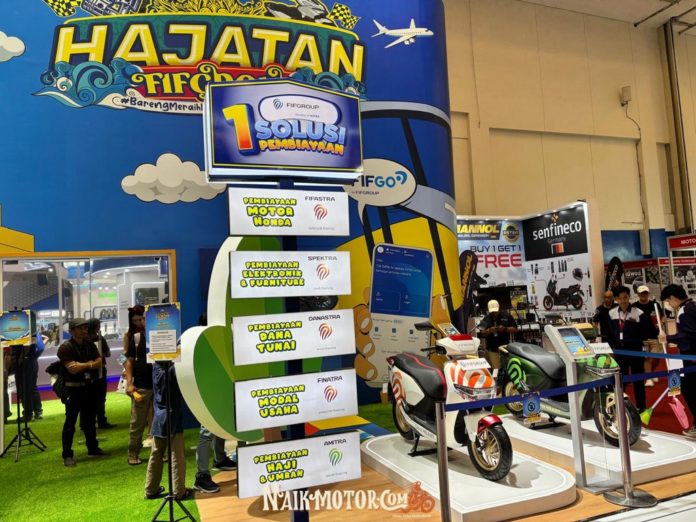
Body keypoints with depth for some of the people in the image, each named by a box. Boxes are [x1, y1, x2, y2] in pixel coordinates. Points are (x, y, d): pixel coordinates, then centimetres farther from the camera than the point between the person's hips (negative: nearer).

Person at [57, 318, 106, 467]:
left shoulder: (90, 344, 7)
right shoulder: (65, 347, -13)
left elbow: (99, 362, 0)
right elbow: (72, 368, -22)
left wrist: (82, 365, -14)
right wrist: (89, 364, -9)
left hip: (90, 387, 6)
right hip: (73, 389, -6)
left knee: (89, 420, 16)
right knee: (70, 422, 0)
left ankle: (93, 448, 27)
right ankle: (67, 455, 8)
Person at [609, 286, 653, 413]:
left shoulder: (638, 313, -12)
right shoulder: (612, 313, 1)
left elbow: (648, 332, -6)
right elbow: (610, 331, 10)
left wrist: (636, 340, -10)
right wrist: (613, 345, 5)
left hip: (635, 350, -4)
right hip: (619, 350, 4)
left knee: (637, 379, 7)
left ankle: (641, 406, 18)